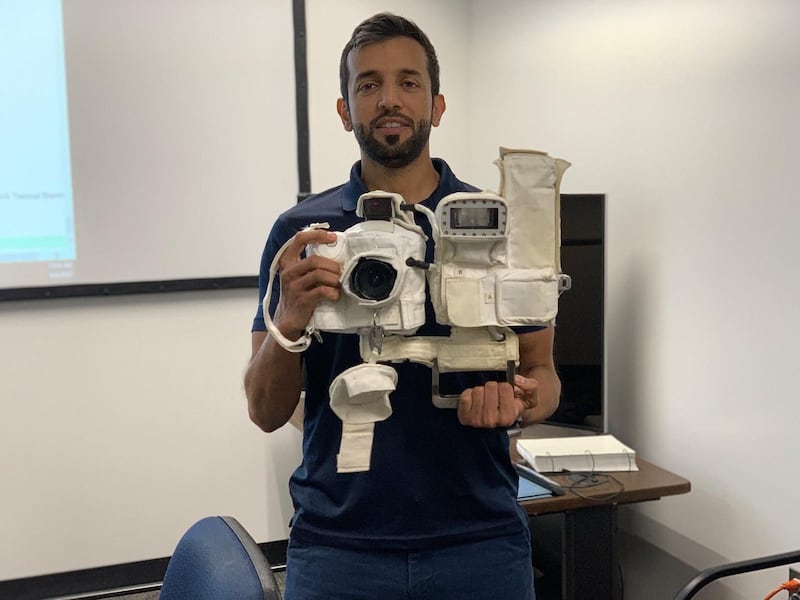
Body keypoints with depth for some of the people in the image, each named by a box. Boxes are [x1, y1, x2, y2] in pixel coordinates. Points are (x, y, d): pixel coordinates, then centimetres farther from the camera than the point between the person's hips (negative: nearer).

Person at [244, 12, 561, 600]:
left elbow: (543, 373, 4)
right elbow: (267, 411, -2)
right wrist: (289, 320, -22)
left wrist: (519, 400, -19)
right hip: (337, 545, 0)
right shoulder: (300, 232, -2)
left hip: (480, 541, 1)